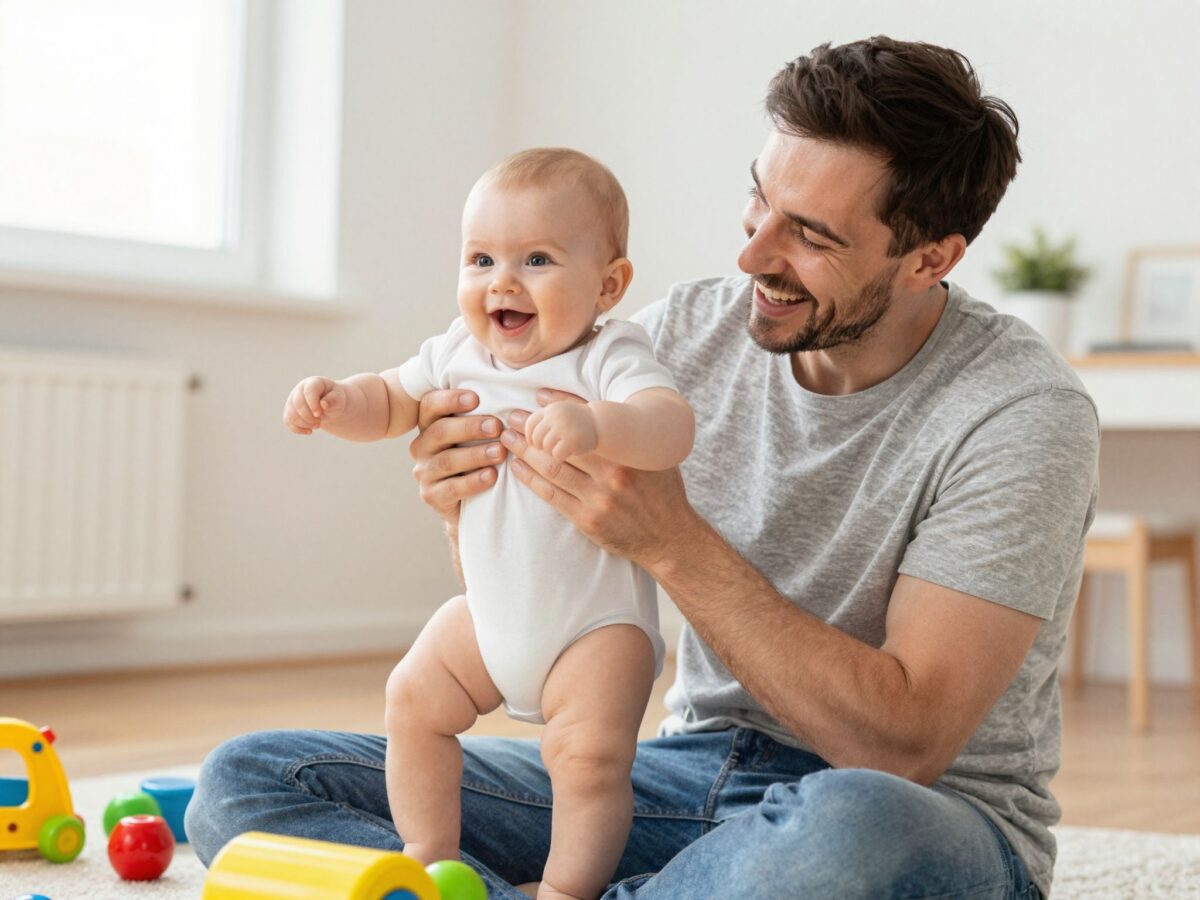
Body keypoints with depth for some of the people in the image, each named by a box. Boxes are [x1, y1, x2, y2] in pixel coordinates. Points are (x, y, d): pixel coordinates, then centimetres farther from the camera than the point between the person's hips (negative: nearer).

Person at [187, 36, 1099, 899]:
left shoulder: (1021, 414, -16)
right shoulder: (687, 331, -1)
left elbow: (904, 744, -23)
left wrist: (673, 541, -28)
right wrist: (469, 512, -18)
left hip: (935, 817, -4)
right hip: (695, 770, 5)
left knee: (849, 825, -46)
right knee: (249, 777, -7)